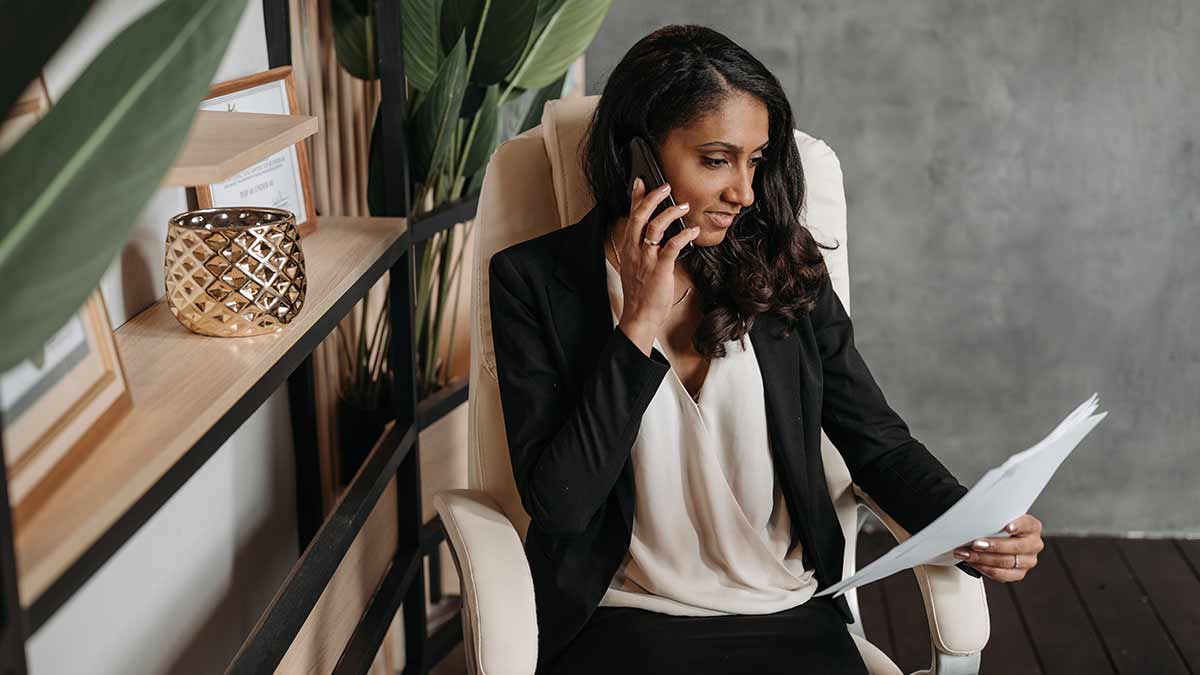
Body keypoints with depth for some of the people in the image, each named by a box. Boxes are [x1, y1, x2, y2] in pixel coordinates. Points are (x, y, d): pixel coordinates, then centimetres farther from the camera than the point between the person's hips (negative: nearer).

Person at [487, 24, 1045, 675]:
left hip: (789, 618, 3)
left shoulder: (784, 268, 5)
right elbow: (559, 503, -10)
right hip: (625, 621, -3)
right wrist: (641, 322, -14)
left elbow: (879, 442, 9)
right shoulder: (533, 278, -3)